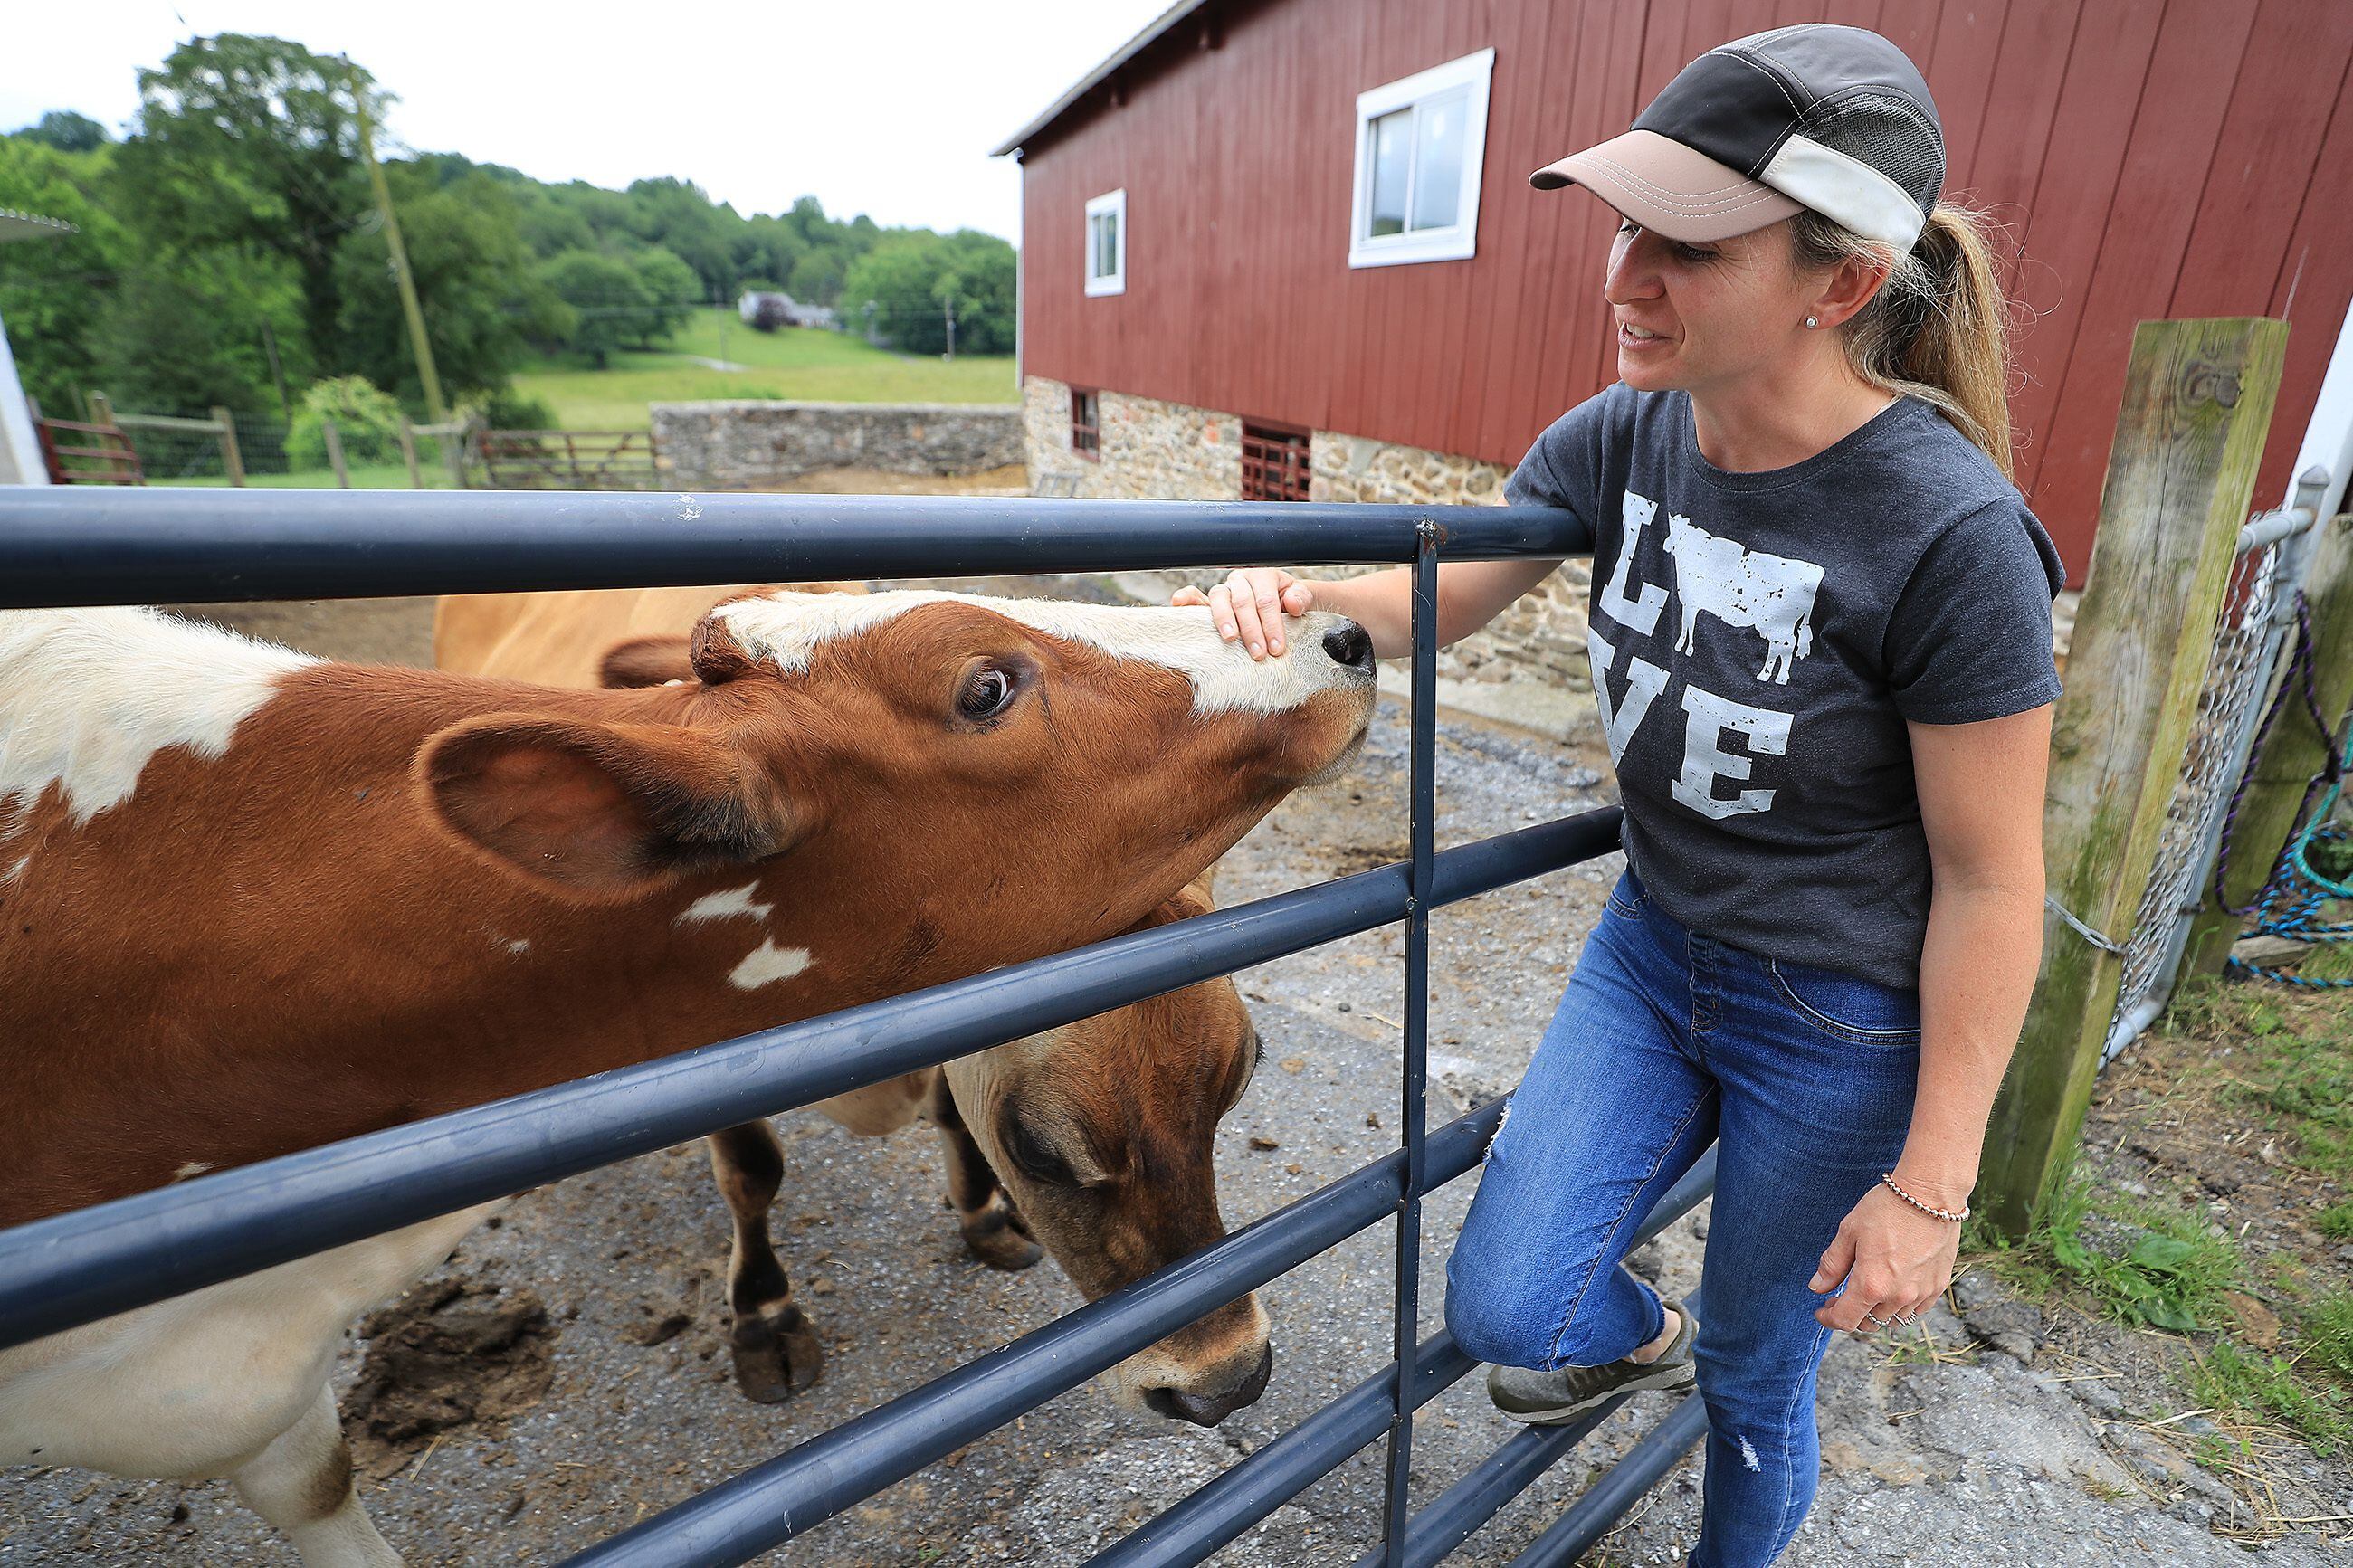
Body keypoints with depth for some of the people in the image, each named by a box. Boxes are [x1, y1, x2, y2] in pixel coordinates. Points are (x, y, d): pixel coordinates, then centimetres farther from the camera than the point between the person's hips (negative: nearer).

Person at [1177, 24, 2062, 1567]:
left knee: (1757, 1380, 18)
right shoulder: (1622, 437, -9)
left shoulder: (1949, 532, -25)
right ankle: (1637, 1336, 44)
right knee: (1505, 1309, 5)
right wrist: (1302, 587, -22)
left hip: (1846, 1028, -4)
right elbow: (1439, 601, 1)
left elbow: (1993, 884, -18)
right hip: (1651, 948, 5)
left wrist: (1929, 1182, -11)